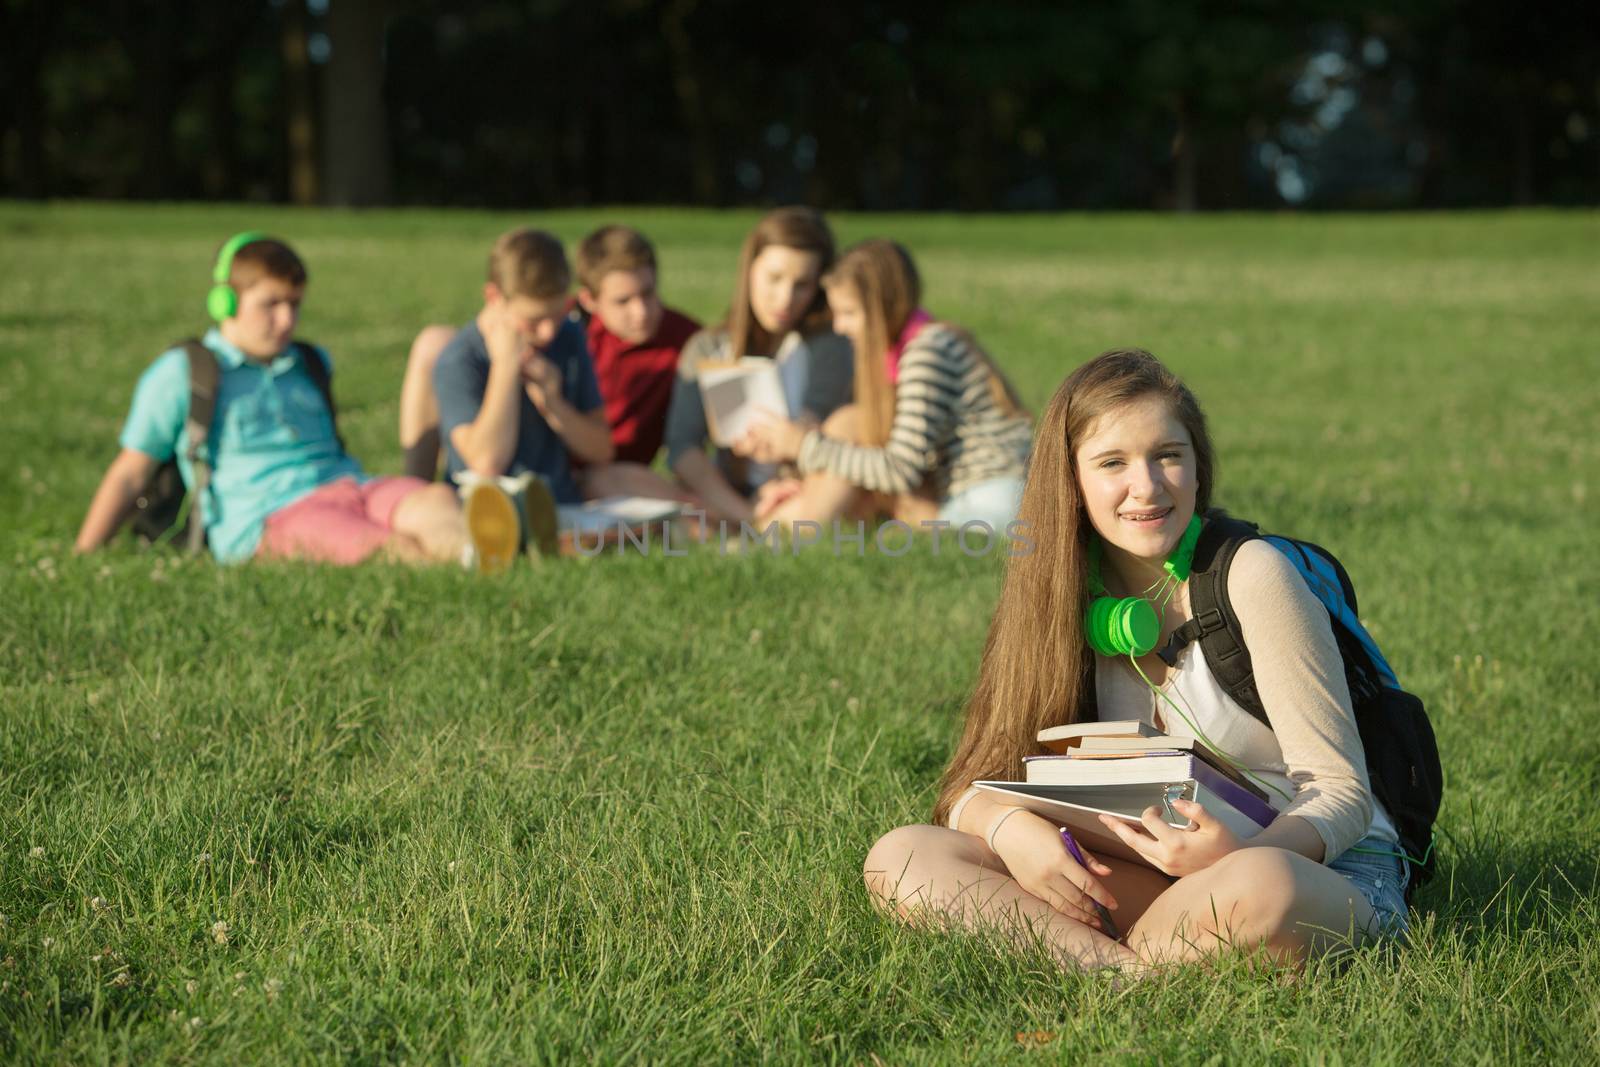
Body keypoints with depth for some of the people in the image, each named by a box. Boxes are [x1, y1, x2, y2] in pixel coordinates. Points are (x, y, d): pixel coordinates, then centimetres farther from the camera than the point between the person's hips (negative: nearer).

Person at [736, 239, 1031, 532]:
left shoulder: (928, 351, -16)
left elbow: (901, 470, -18)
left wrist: (805, 444, -11)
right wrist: (811, 487, 2)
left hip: (994, 504, -10)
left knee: (850, 422, -7)